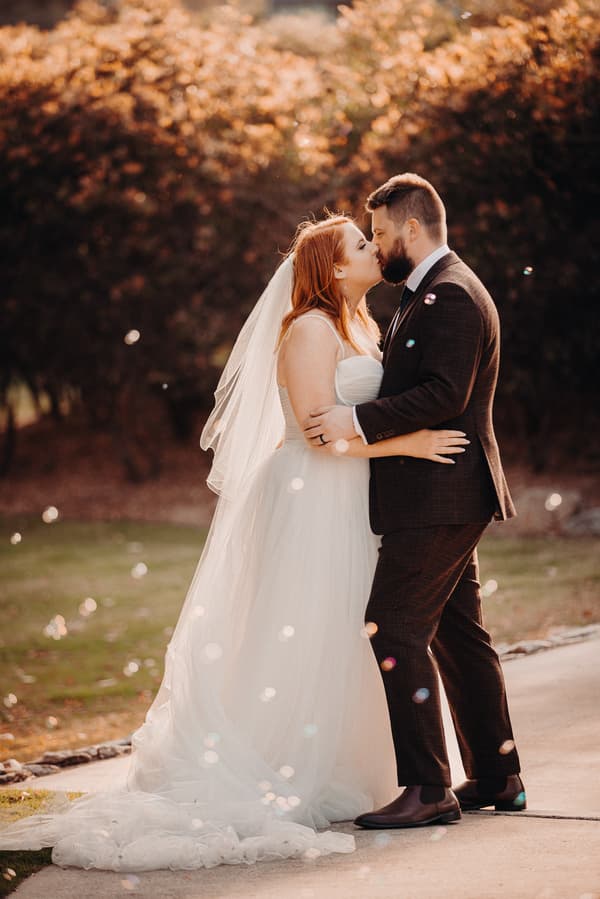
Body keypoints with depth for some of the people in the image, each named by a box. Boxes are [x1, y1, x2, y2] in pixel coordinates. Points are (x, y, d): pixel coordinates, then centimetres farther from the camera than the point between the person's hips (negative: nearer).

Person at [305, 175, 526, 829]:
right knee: (457, 634, 15)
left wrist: (359, 421, -26)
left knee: (395, 631, -12)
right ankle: (496, 778, 22)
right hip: (443, 497, 11)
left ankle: (427, 789, -11)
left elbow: (444, 394, -25)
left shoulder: (450, 295, -15)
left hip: (437, 498, -11)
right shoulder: (431, 292, 19)